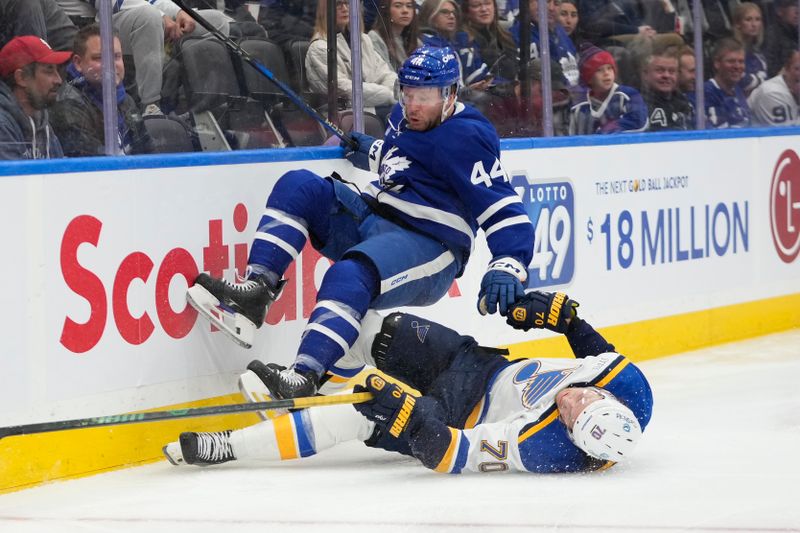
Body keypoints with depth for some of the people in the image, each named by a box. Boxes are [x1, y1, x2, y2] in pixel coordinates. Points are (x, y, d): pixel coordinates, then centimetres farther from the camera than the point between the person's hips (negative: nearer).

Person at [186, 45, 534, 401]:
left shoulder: (467, 137, -13)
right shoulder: (403, 118, 13)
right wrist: (370, 152, 18)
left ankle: (304, 378, -50)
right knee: (298, 186, -5)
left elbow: (504, 209, -20)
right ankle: (258, 289, -18)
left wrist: (507, 266, -34)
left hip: (427, 248, -9)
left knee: (350, 275, -37)